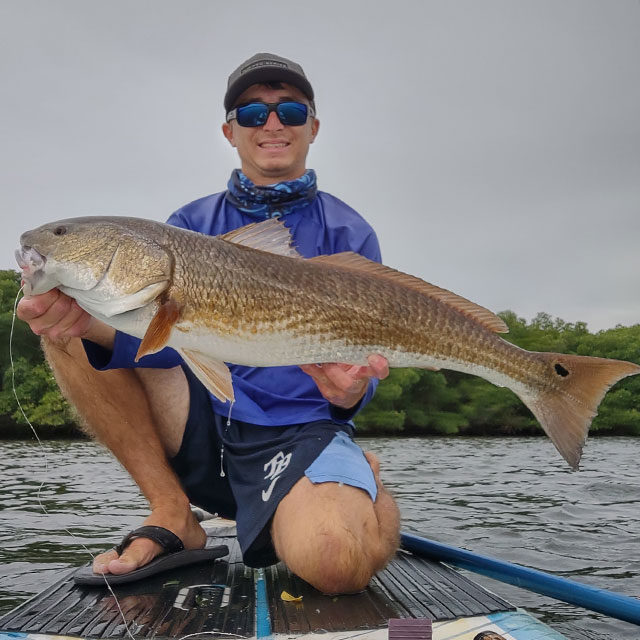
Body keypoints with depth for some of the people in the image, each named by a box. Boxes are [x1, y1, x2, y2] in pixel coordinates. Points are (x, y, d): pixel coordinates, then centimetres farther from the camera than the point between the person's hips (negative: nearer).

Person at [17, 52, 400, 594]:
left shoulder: (347, 233, 3)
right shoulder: (192, 223, 9)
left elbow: (365, 364, -4)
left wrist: (349, 390, -30)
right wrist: (88, 317, -30)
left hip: (299, 433, -3)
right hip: (201, 426, 3)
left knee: (336, 560, -35)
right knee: (67, 322, -13)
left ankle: (365, 481, 5)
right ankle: (172, 512, -9)